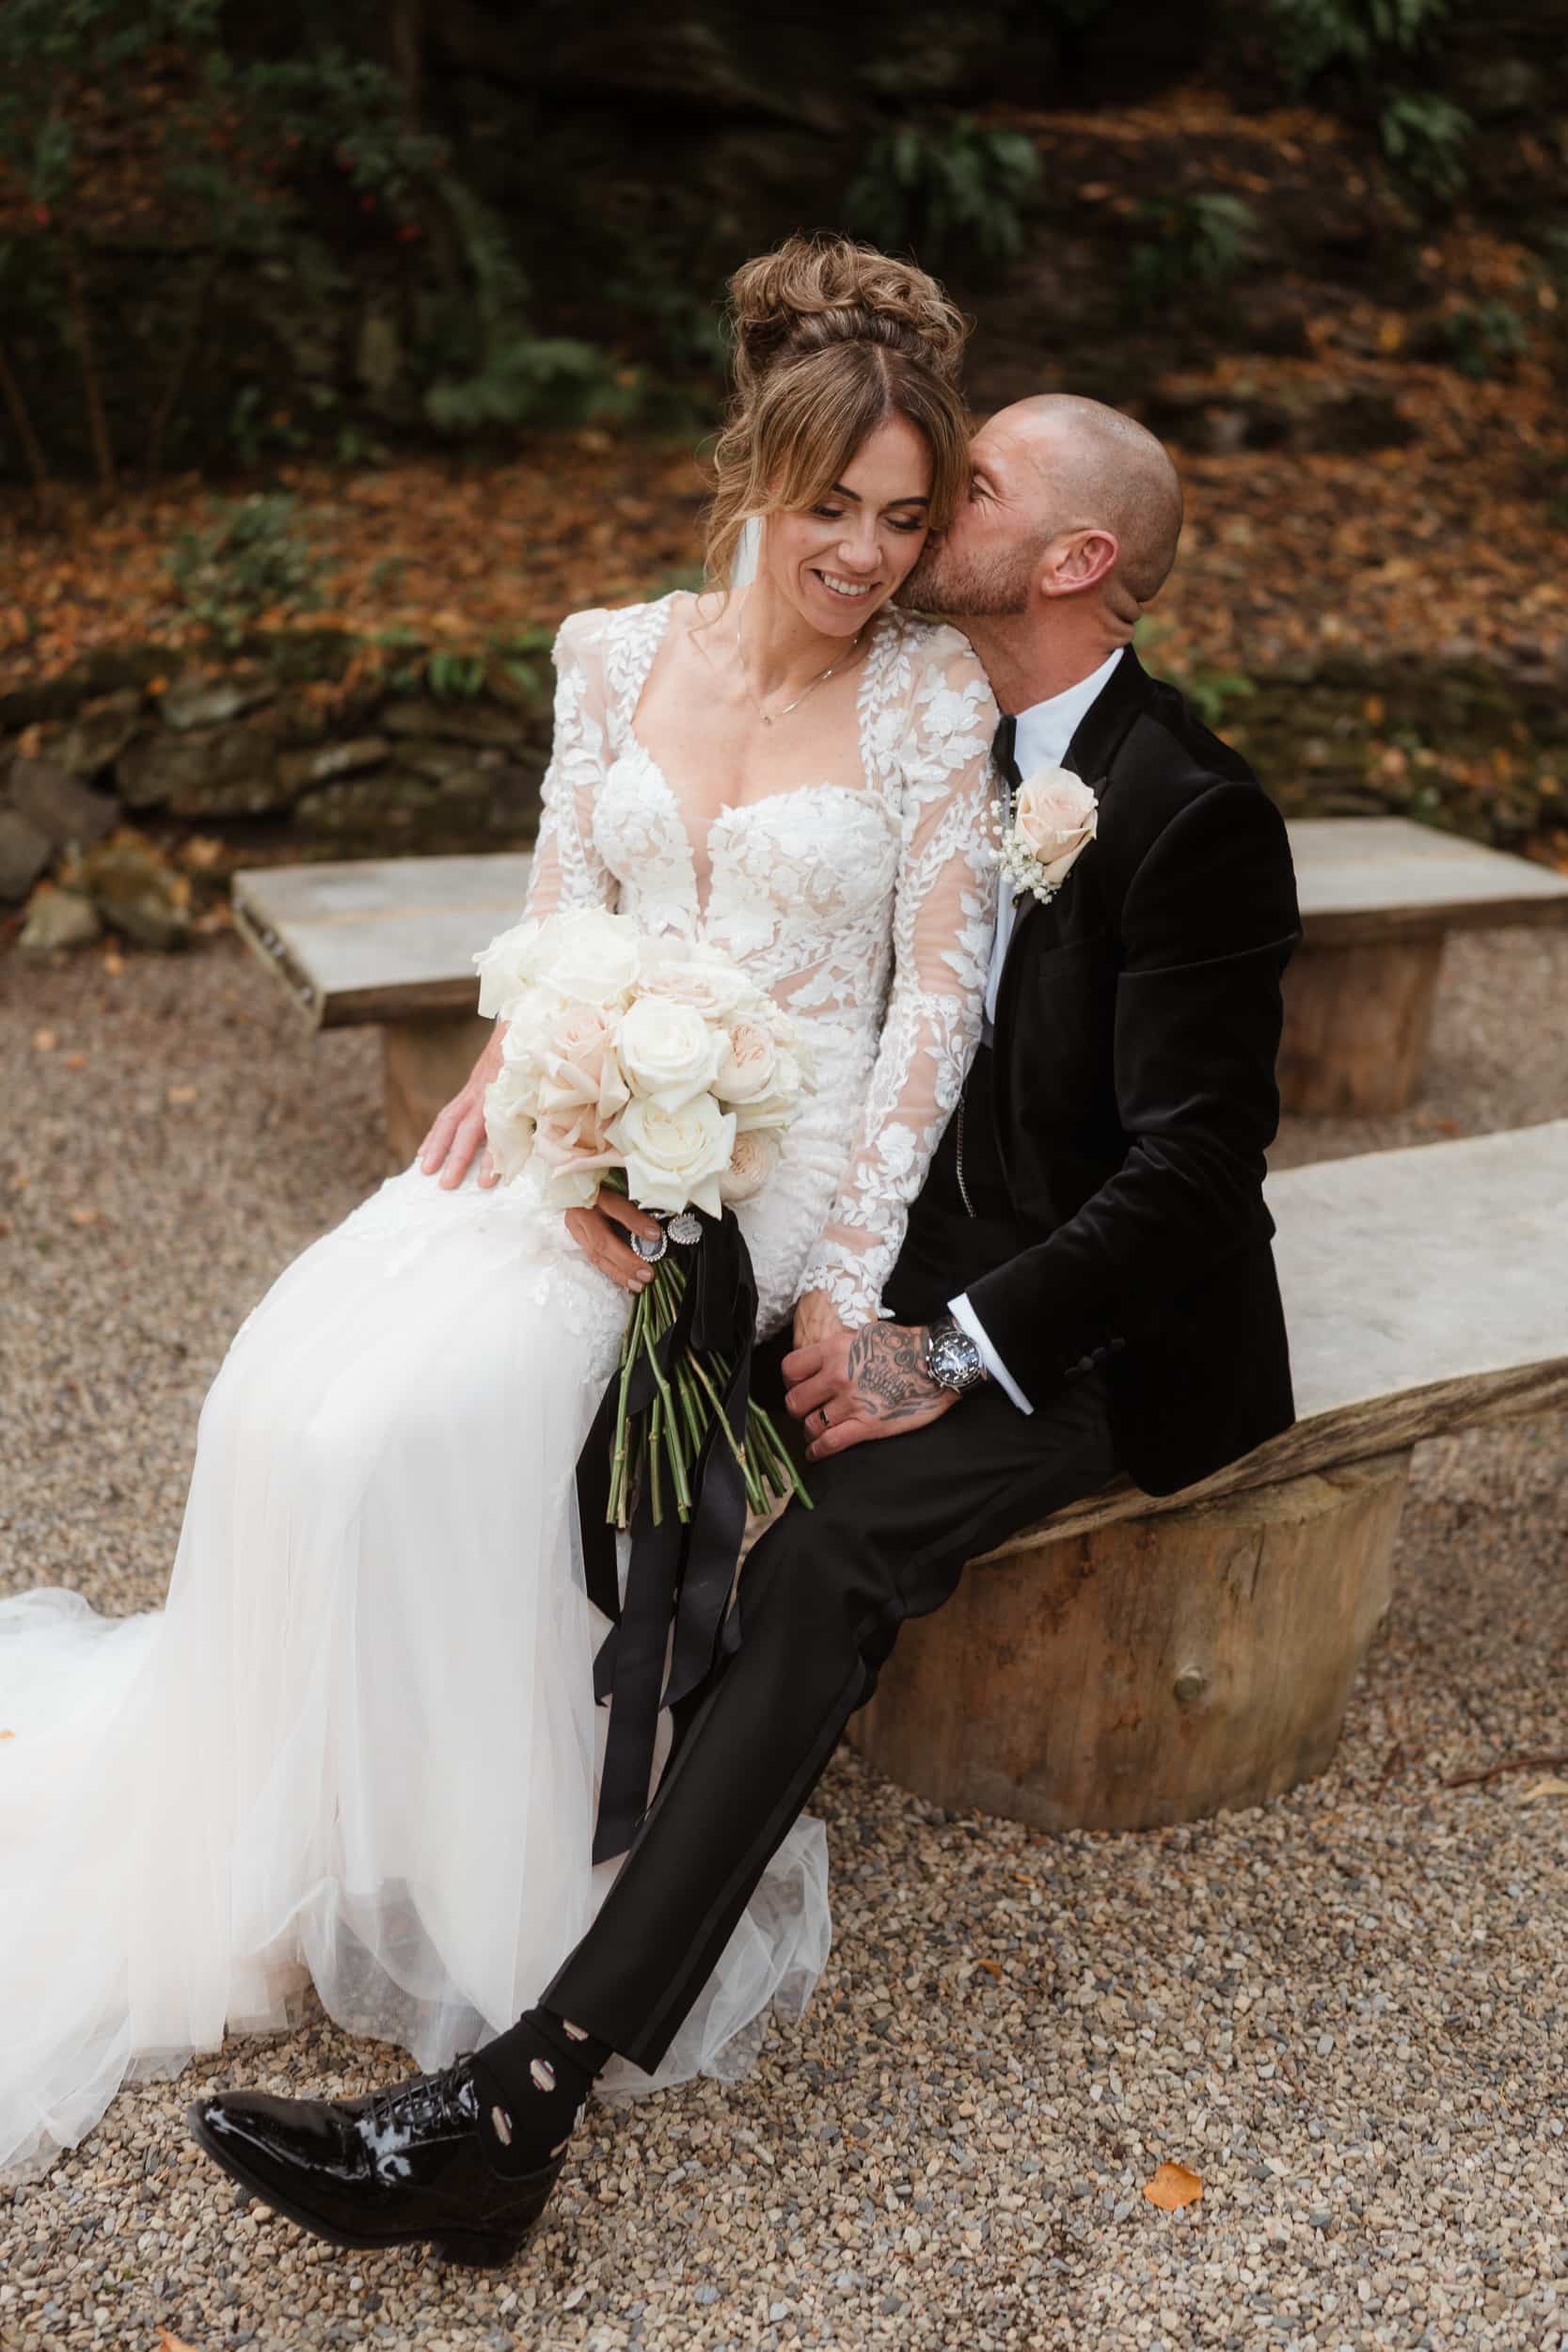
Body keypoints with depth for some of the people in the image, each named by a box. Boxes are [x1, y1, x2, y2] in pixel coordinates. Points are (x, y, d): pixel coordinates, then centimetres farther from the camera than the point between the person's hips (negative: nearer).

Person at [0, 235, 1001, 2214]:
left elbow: (937, 995, -7)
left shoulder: (933, 691, -4)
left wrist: (843, 1280, -14)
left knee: (438, 1415, -25)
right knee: (292, 1392, -17)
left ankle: (492, 1894, -3)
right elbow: (558, 920, 6)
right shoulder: (618, 656, 7)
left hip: (785, 1145, -4)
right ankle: (298, 1848, 4)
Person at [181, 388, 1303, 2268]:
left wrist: (951, 1354, -26)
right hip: (937, 1259, 8)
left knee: (827, 1549, -30)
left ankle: (531, 2090, -31)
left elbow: (1193, 1174, -20)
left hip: (1116, 1330, -8)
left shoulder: (1190, 815, -19)